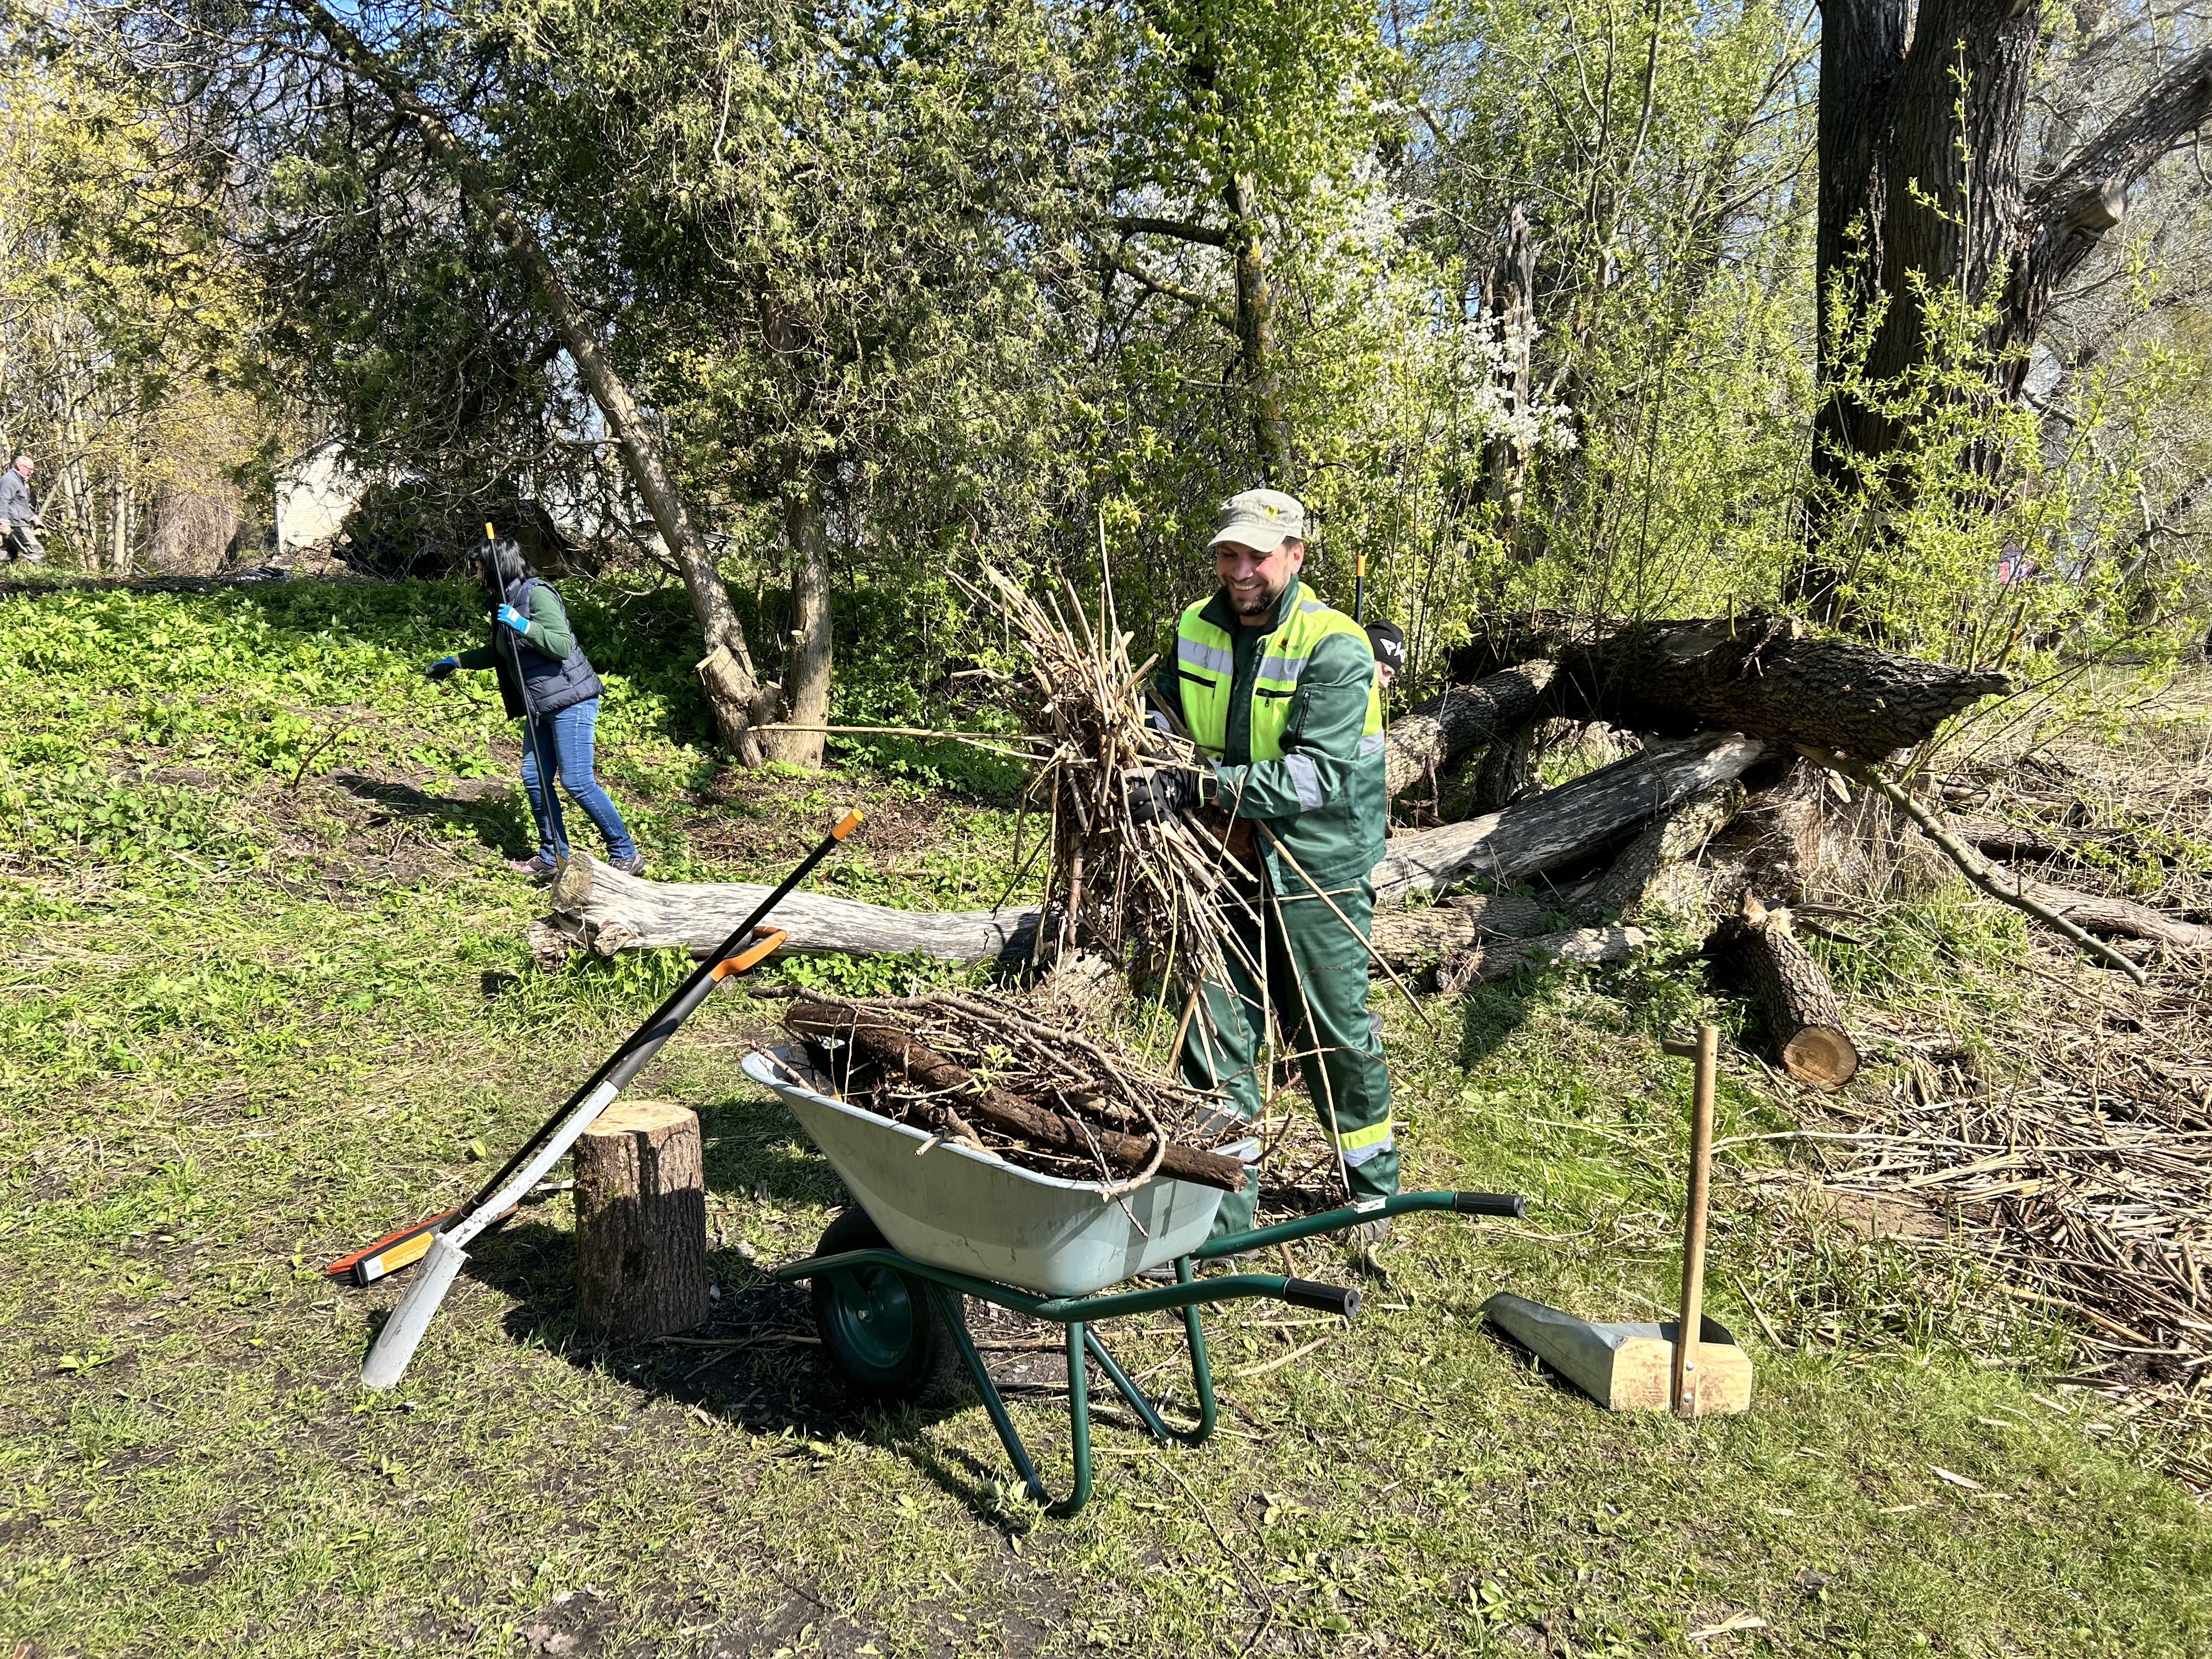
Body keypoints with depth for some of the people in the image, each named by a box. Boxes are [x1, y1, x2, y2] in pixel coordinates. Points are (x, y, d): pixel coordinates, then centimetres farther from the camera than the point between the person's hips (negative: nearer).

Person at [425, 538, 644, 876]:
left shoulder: (537, 593, -12)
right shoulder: (503, 602, 16)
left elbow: (563, 645, -22)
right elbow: (496, 653, 33)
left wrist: (522, 625, -25)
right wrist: (454, 662, 35)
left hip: (570, 700, -10)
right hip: (541, 707, 10)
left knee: (577, 781, -10)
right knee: (534, 778, 7)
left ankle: (625, 854, -2)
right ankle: (553, 857, 18)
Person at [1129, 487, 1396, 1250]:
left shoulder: (1336, 648, -16)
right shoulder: (1196, 629, 2)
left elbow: (1318, 775, -27)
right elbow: (1162, 715, 13)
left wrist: (1199, 785, -35)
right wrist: (1143, 763, -11)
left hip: (1317, 876, -4)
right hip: (1225, 868, 4)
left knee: (1335, 1038, 11)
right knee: (1214, 1036, 6)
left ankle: (1373, 1186, 35)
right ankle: (1222, 1210, 19)